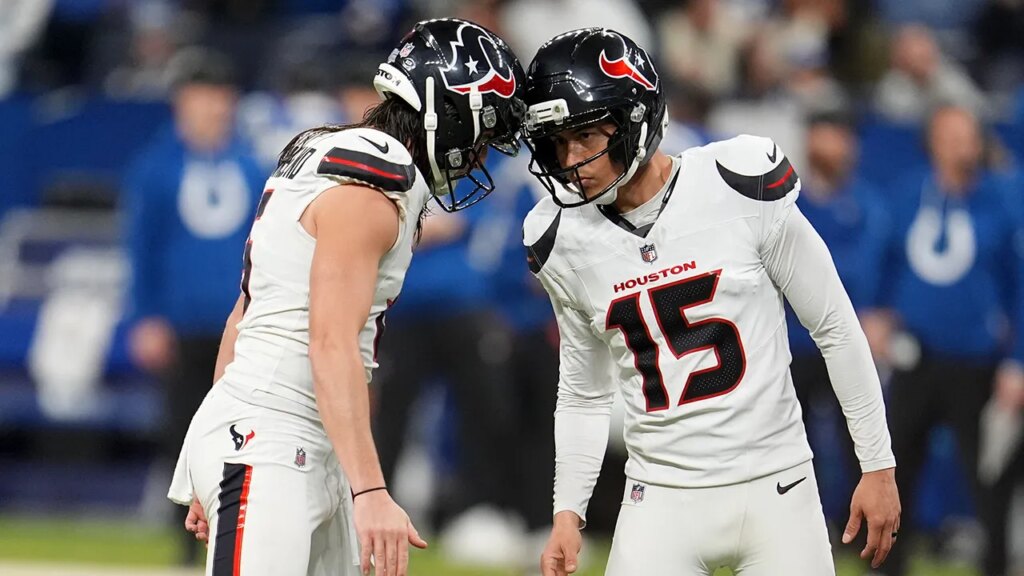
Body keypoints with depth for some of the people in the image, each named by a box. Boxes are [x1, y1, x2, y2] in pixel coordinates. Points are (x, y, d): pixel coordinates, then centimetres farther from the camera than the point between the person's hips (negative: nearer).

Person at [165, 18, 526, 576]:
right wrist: (370, 491, -27)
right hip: (266, 453, -10)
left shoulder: (323, 158, 17)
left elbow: (243, 318, 20)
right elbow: (332, 345, -22)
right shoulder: (370, 187, -13)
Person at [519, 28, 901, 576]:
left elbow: (835, 327, -1)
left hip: (775, 489, -2)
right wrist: (567, 511, 7)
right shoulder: (565, 243, 1)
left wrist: (878, 465, 1)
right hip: (661, 501, 2)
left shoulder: (741, 190, -10)